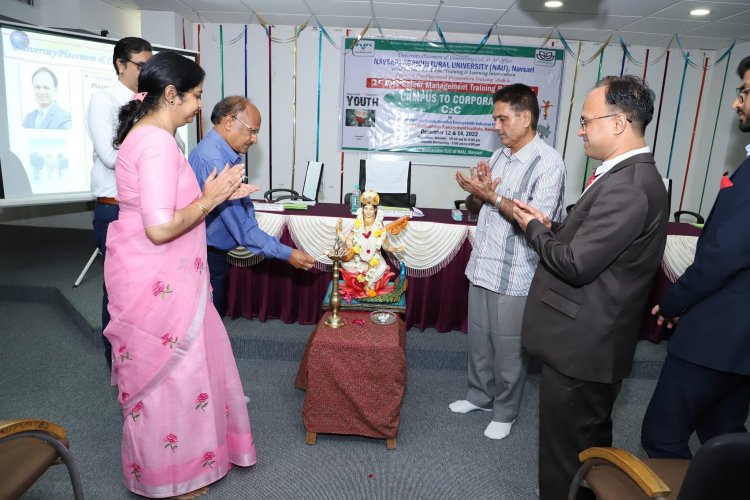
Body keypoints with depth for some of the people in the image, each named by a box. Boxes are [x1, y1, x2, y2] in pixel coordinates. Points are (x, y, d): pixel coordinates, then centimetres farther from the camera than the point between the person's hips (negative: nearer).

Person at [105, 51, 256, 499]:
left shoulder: (145, 135, 11)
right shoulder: (158, 144, -22)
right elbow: (160, 228, -28)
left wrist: (216, 195, 9)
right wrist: (209, 199, -16)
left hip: (155, 276, 10)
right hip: (156, 282, -10)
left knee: (166, 371, 23)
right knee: (170, 373, 6)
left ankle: (168, 460, 43)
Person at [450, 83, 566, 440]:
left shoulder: (548, 162, -14)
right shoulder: (499, 156, 8)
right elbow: (475, 208, 13)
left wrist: (492, 196, -20)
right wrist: (476, 192, -9)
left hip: (515, 276, -7)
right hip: (482, 266, 7)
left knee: (508, 348, 10)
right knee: (478, 340, 20)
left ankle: (504, 412, 30)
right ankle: (479, 395, 41)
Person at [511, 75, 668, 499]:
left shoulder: (627, 187, -24)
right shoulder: (633, 175, 10)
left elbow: (576, 263, -25)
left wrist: (535, 229, -9)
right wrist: (550, 226, 0)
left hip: (583, 343, -10)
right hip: (594, 339, 10)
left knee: (564, 452, 7)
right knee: (591, 442, 27)